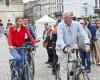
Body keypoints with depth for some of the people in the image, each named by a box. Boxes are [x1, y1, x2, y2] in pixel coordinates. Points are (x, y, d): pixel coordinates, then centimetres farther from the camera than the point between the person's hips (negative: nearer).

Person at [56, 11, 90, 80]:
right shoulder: (61, 25, -17)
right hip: (62, 47, -3)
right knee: (63, 66, -4)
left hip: (72, 46, 3)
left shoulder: (77, 24, -10)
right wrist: (65, 48, -41)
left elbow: (84, 35, -15)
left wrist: (87, 44, -33)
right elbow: (60, 38, -25)